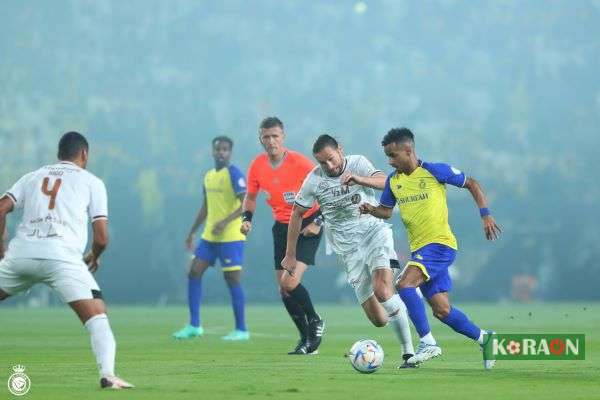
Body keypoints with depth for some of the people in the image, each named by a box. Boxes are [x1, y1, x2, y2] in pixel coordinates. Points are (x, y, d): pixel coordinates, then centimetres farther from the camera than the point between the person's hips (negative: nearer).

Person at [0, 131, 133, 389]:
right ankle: (107, 374, -26)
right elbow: (101, 238, 10)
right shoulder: (92, 182, 16)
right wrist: (93, 258, 30)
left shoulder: (33, 177, 24)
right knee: (97, 318, -6)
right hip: (62, 256, -3)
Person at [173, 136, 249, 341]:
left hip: (231, 237, -8)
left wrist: (225, 221, -28)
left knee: (232, 279, -6)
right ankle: (194, 326, 7)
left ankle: (241, 330, 2)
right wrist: (192, 232, 23)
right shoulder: (209, 176, 15)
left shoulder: (234, 174, -10)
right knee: (194, 272, 2)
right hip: (209, 236, 8)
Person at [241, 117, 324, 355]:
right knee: (283, 288, 4)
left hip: (307, 225, -6)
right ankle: (307, 339, 19)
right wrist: (247, 218, -3)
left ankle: (315, 321, 8)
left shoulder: (300, 163, -18)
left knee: (290, 282, -19)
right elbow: (251, 196, 15)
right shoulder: (257, 167, -3)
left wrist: (318, 222, -17)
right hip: (282, 227, 6)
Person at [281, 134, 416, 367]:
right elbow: (297, 214, 10)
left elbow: (384, 183, -22)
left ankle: (408, 351, -20)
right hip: (348, 247, 2)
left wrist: (358, 179, -40)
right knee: (378, 319, -7)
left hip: (374, 232, -2)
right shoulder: (314, 180, 0)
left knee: (382, 291, -27)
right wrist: (290, 255, 11)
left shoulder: (358, 164, -4)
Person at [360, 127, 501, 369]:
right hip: (418, 249, 7)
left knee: (404, 284, -26)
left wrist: (485, 215, -7)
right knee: (441, 310, 7)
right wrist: (371, 210, -3)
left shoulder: (435, 171, -10)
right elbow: (386, 211, 19)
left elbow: (471, 184, 0)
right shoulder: (393, 181, 7)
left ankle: (428, 343, -19)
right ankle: (483, 338, 26)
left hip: (440, 244, -7)